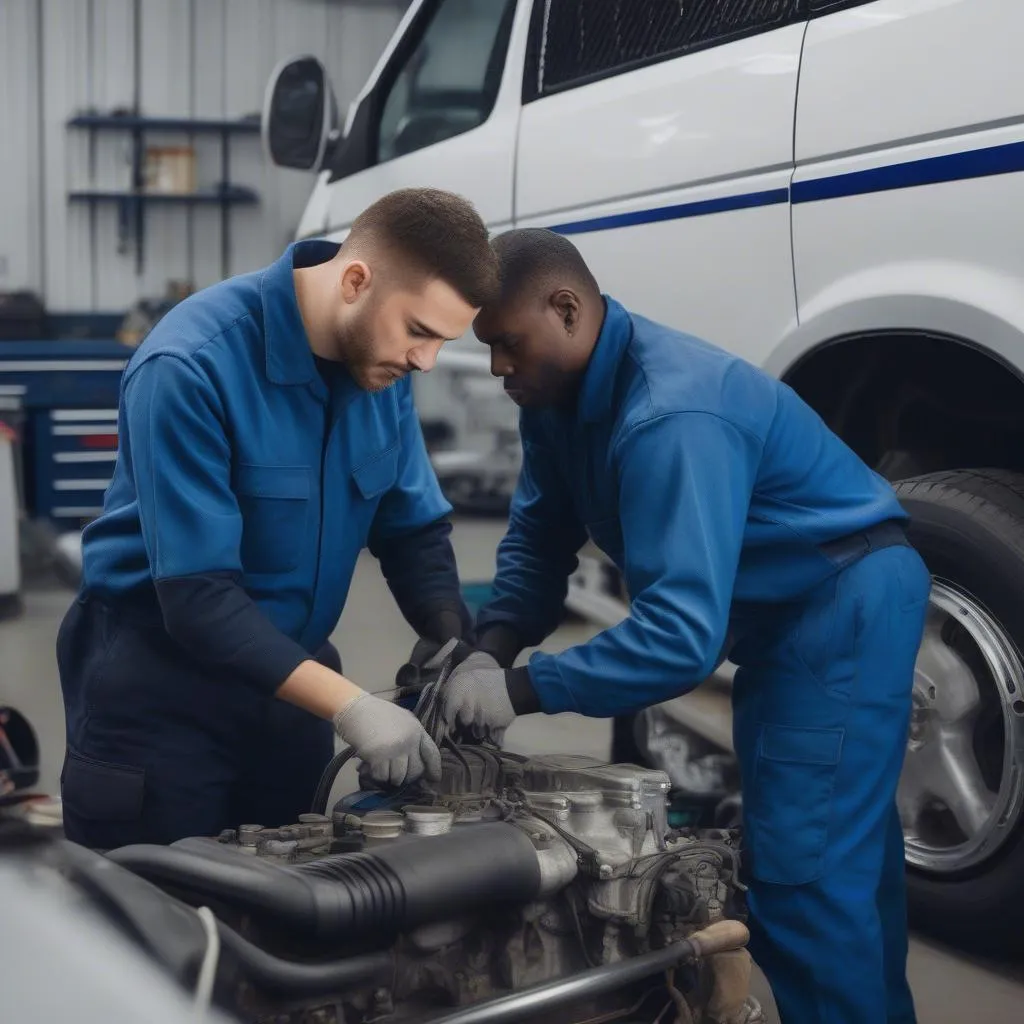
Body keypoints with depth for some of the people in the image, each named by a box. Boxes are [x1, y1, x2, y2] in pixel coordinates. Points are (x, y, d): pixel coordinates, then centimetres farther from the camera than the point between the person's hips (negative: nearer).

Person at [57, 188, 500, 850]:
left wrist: (462, 650, -14)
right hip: (161, 684, -6)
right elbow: (197, 595, -28)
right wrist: (349, 707, -31)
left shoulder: (381, 361, -5)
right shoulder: (191, 368, -25)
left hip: (288, 675, 6)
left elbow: (415, 528, 3)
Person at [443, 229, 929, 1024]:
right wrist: (488, 652, -11)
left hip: (848, 602, -10)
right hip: (789, 610, 10)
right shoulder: (563, 393, -1)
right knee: (846, 851, 20)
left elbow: (682, 633, -37)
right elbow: (538, 539, 5)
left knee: (807, 867, -11)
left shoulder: (670, 415, -32)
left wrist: (520, 690, -33)